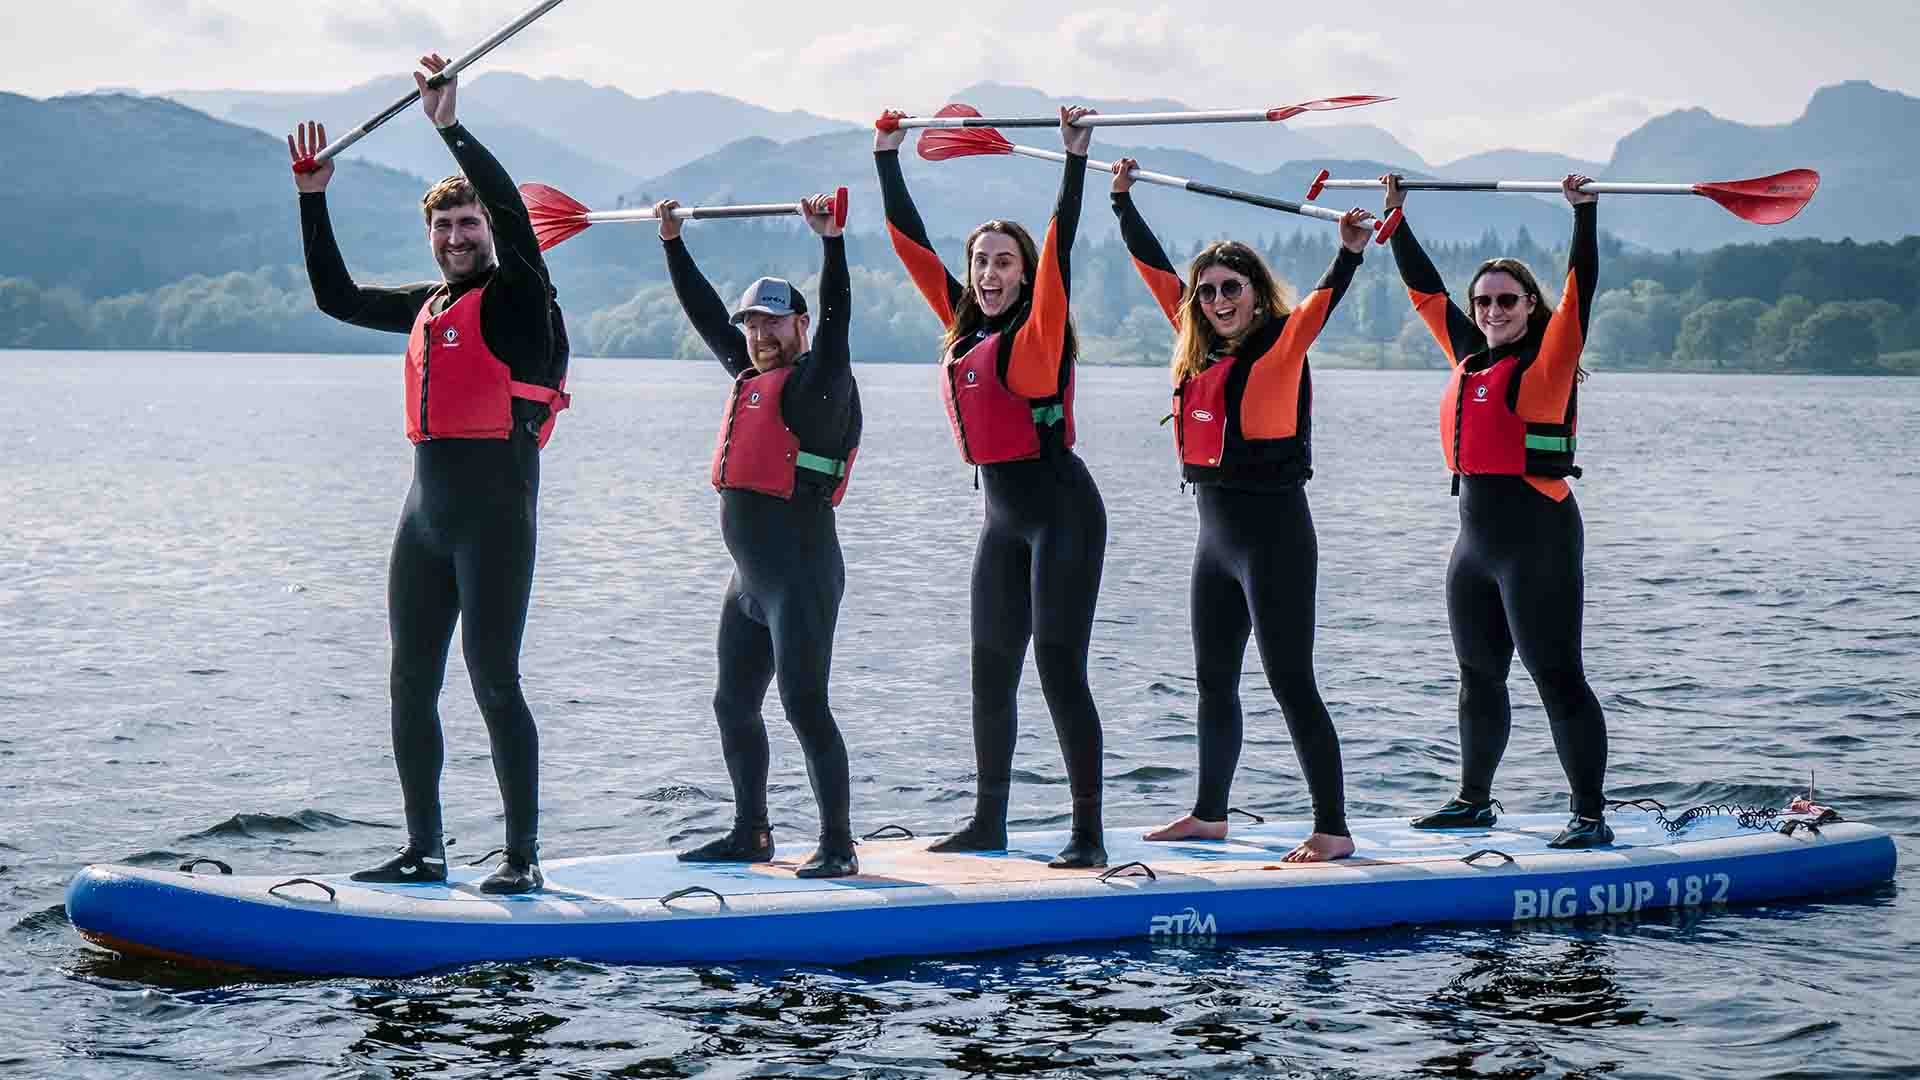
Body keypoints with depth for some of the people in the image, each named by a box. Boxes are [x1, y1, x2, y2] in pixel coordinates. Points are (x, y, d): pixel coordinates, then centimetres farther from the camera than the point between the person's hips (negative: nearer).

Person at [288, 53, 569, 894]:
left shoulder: (517, 296, -4)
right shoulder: (427, 306, 17)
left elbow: (512, 212, -21)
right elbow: (337, 298, 26)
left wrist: (451, 127, -24)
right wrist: (312, 198, 22)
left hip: (495, 513, -8)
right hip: (427, 510, 8)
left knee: (493, 683, -10)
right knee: (411, 686, 8)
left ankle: (523, 856, -4)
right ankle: (424, 852, 16)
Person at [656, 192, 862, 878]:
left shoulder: (819, 382, -6)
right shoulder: (751, 376, 16)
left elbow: (835, 319, -21)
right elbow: (705, 314, 24)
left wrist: (831, 240, -28)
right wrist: (672, 242, 24)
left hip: (801, 575, -9)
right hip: (750, 578, 9)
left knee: (805, 707, -12)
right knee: (734, 705, 14)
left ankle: (838, 845, -9)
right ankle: (751, 833, 26)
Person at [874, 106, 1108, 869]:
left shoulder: (1037, 334, -9)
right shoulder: (963, 327, 9)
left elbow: (1059, 250, -20)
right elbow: (912, 246, 14)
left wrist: (1075, 160, -25)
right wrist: (887, 159, 17)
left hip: (1062, 512, -7)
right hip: (1003, 518, 8)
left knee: (1059, 669, -10)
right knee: (990, 673, 11)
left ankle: (1088, 833, -8)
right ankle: (988, 823, 20)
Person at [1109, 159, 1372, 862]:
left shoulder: (1281, 344, -9)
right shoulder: (1200, 348, 9)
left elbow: (1322, 302, -27)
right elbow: (1156, 269, 17)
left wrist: (1350, 254, -45)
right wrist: (1122, 201, 20)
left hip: (1275, 533, -8)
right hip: (1216, 533, 8)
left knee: (1290, 684, -8)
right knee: (1214, 682, 17)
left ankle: (1333, 829, -5)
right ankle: (1209, 814, 30)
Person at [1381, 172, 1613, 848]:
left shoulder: (1547, 357, -6)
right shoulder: (1469, 355, 13)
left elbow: (1580, 288, -17)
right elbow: (1424, 289, 22)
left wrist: (1584, 211, -24)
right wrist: (1396, 216, 24)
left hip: (1537, 535, -8)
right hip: (1476, 535, 8)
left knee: (1557, 678, -8)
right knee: (1479, 677, 17)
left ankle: (1590, 815, -5)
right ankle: (1474, 800, 29)